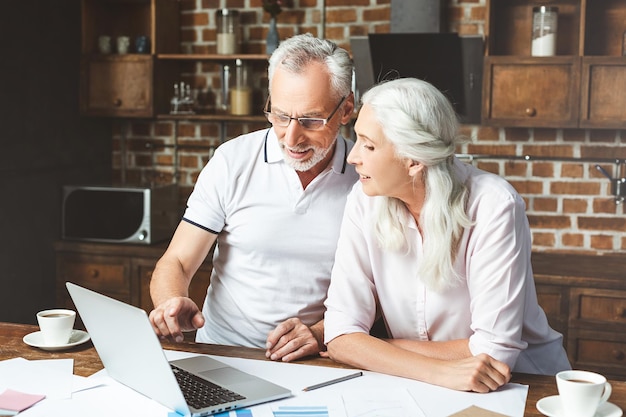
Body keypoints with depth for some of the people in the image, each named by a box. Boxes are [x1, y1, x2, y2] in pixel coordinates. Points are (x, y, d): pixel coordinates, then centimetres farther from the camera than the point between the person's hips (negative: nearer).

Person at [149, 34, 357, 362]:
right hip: (221, 358, 0)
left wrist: (320, 334, -15)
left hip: (315, 365, 0)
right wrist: (173, 304, -24)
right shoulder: (232, 161, -2)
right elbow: (176, 263, -2)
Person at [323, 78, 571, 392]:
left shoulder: (494, 207, -19)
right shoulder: (364, 201, -9)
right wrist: (436, 370, -28)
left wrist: (370, 350, -13)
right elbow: (341, 335, -13)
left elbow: (494, 349, -21)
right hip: (419, 388, 2)